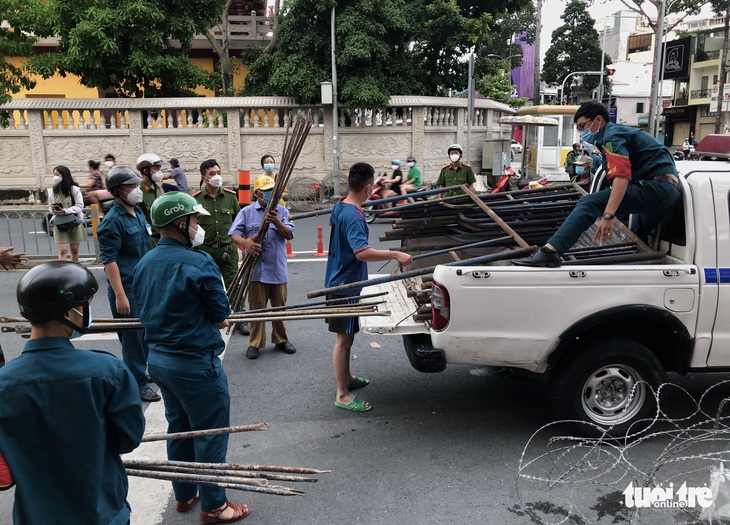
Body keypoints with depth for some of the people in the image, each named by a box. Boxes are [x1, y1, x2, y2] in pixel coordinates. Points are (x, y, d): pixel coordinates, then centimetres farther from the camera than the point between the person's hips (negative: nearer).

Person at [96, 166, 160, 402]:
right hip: (127, 287, -8)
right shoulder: (113, 220, -15)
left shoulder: (138, 212, 9)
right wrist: (120, 296, -21)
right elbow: (109, 260, -18)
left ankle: (143, 370, 36)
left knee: (146, 332, 19)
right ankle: (138, 384, 13)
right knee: (132, 336, 2)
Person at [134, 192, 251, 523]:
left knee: (178, 428, 22)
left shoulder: (144, 263, 1)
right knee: (210, 434, 8)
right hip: (196, 364, -8)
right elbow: (221, 313, -13)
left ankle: (184, 495, 38)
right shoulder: (199, 264, -22)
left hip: (158, 358, 8)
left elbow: (147, 310, 9)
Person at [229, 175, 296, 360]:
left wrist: (277, 222, -23)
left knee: (279, 306, 13)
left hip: (278, 269, 2)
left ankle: (281, 339, 28)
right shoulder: (247, 212, 2)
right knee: (256, 307, 5)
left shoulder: (282, 211, 6)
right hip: (256, 270, -2)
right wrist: (245, 242, -26)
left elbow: (289, 235, -4)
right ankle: (255, 343, 16)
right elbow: (234, 234, -5)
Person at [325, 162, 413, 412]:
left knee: (346, 335, 22)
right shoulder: (354, 217, -26)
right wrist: (396, 254, -38)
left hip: (338, 281, 10)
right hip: (347, 285, -10)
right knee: (344, 339, -2)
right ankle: (342, 395, 8)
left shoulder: (339, 206, 5)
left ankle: (347, 378, 38)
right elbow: (362, 252, -39)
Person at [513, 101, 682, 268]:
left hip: (655, 186, -10)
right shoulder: (622, 131, 26)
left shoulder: (612, 135, -5)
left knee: (589, 203, -20)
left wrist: (608, 215, -30)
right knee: (637, 239, 28)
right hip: (670, 191, 10)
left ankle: (550, 251, -33)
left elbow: (621, 175, -22)